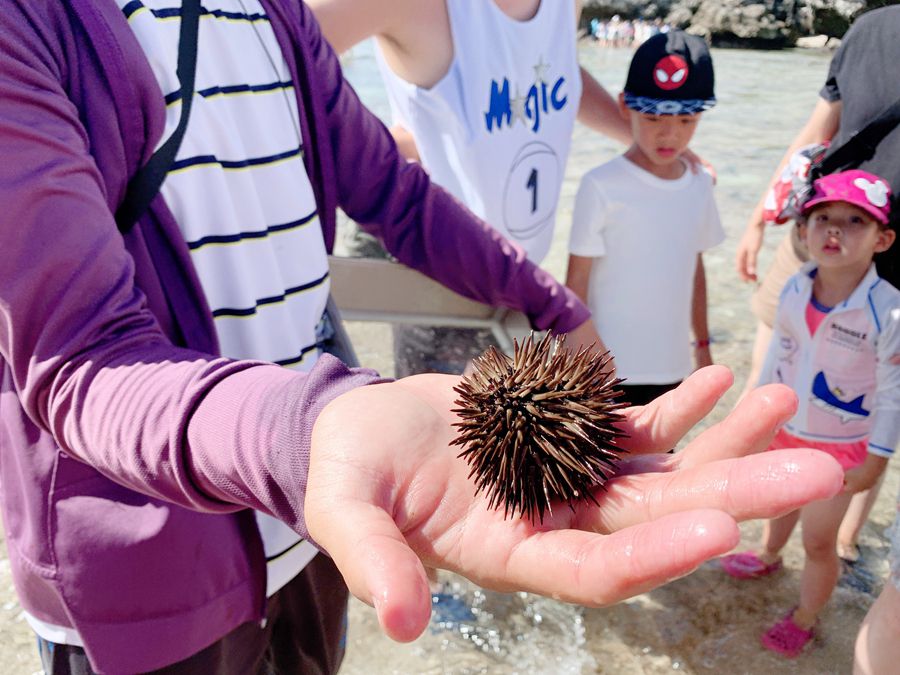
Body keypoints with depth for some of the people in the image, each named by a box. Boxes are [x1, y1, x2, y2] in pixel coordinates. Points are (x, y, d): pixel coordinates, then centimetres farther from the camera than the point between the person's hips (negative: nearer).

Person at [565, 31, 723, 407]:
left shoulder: (699, 185, 3)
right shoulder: (602, 187, -15)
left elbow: (695, 268, 12)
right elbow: (578, 279, -12)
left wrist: (702, 343, 17)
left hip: (670, 363, 6)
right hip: (608, 366, -6)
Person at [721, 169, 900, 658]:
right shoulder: (795, 290, -13)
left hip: (840, 448, -4)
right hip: (786, 430, 5)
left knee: (818, 541, 11)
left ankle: (804, 618, 36)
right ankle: (768, 555, 60)